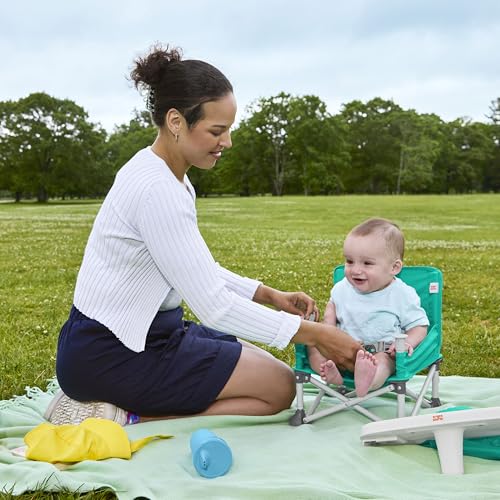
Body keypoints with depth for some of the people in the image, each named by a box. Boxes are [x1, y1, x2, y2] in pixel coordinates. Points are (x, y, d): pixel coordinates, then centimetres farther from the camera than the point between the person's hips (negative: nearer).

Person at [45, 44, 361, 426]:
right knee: (279, 388, -5)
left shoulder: (169, 177, 7)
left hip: (143, 333, 10)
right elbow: (214, 306, -24)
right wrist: (311, 333, -18)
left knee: (264, 365, 17)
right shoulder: (157, 190, -24)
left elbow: (200, 270, 14)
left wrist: (269, 294, 3)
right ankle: (125, 417, -7)